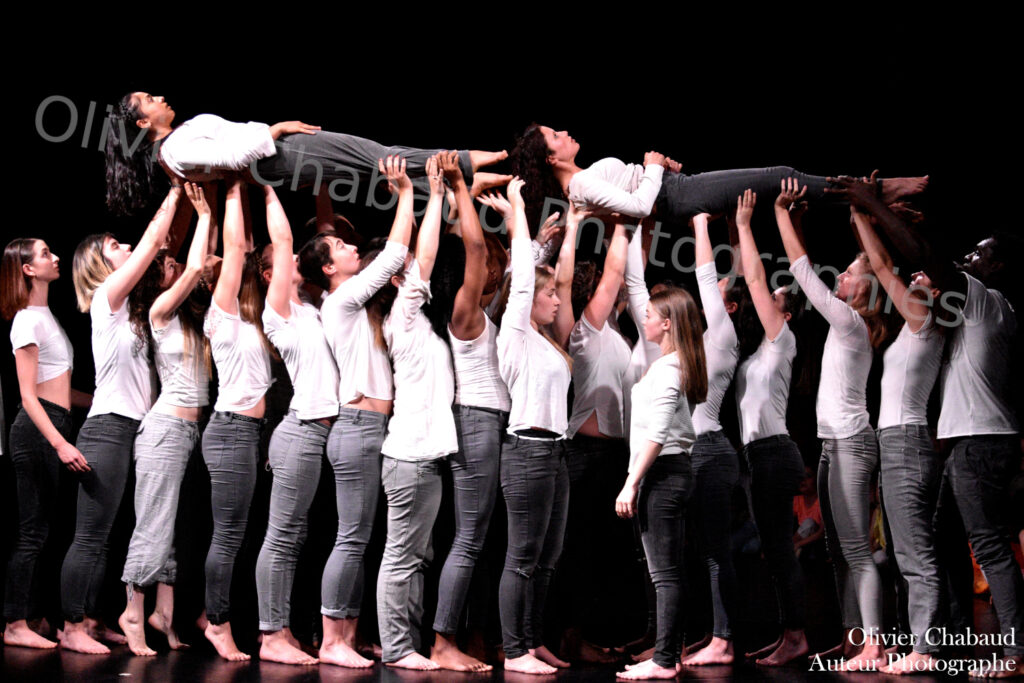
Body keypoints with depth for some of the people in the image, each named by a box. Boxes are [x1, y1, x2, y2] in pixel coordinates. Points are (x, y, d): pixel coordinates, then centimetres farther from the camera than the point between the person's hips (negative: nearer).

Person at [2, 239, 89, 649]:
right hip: (37, 430, -9)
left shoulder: (46, 317, 18)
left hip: (55, 425, 9)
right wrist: (60, 443, -24)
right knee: (33, 531, -7)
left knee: (42, 529, 10)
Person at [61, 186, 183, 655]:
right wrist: (176, 193, 1)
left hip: (128, 430, 9)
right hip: (108, 427, -9)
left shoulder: (123, 307, 19)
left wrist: (179, 199, 15)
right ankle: (73, 628, -3)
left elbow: (154, 245, 20)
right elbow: (152, 242, -6)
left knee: (100, 537, 9)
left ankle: (84, 623, 13)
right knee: (90, 537, -7)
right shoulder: (106, 298, -4)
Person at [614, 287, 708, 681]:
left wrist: (631, 484, -18)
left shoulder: (666, 369, -13)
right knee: (669, 573, 11)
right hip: (675, 471, 10)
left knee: (665, 574, -9)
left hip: (662, 472, -10)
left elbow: (656, 435, -20)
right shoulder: (678, 365, 16)